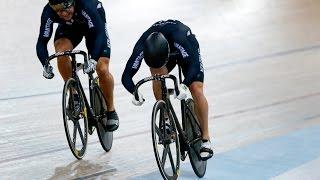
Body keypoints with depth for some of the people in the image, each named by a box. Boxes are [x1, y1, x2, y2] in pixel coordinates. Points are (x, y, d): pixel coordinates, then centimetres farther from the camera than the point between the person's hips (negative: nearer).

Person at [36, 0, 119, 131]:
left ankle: (111, 111, 7)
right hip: (69, 27, 2)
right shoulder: (48, 13, -31)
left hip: (94, 25, -2)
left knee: (102, 70, -16)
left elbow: (99, 33, -43)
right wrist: (45, 65, -46)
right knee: (61, 52, -29)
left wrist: (93, 59, -57)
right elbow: (42, 41, -28)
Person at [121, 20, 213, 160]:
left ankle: (205, 140, -8)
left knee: (196, 89, -17)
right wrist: (135, 92, -54)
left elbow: (194, 64, -48)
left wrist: (184, 85, -63)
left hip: (188, 48, -3)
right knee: (157, 73, -27)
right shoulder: (141, 47, -36)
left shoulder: (178, 38, -45)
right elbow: (126, 76, -35)